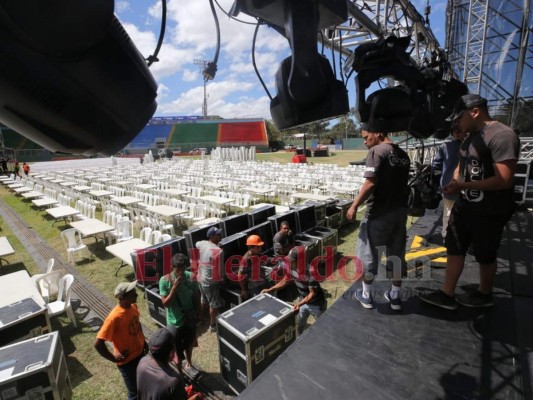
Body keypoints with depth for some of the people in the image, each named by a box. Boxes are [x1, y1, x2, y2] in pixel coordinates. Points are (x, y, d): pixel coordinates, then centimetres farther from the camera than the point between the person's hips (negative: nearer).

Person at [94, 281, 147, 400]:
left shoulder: (133, 307, -9)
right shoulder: (115, 317, -32)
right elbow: (98, 343, -28)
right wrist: (114, 358, -17)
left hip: (140, 353, 7)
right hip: (127, 361, -6)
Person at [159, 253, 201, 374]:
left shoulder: (190, 277, -15)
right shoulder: (165, 281, -20)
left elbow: (196, 297, -3)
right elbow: (165, 304, -20)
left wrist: (198, 314, 2)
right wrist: (174, 288, -32)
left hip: (190, 319, 3)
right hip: (175, 322, -3)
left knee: (189, 344, 27)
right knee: (177, 350, 14)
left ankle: (189, 363, 54)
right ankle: (179, 371, 39)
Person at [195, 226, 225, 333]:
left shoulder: (200, 244, -5)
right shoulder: (218, 251, -24)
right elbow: (219, 268, -18)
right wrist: (221, 279, 0)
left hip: (201, 278, 7)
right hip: (210, 281, -7)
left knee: (204, 301, 26)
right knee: (214, 304, 11)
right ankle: (212, 326, 23)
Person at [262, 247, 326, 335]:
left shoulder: (310, 273, -37)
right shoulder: (291, 269, -17)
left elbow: (313, 293, -29)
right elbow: (285, 281, -1)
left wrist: (299, 304, -38)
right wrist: (269, 290, -5)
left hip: (316, 304, -6)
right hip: (303, 300, 6)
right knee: (298, 325, 22)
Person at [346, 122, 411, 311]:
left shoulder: (376, 151, -13)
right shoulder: (403, 154, 10)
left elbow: (370, 183, -22)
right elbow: (403, 183, 14)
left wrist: (354, 206, -15)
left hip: (379, 213, -7)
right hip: (400, 211, 8)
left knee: (369, 252, 7)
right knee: (397, 253, 15)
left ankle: (366, 295, 20)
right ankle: (395, 296, 27)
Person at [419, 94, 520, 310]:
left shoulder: (502, 135, -20)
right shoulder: (472, 136, 8)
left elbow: (503, 180, -26)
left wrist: (463, 185, -21)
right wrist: (455, 181, -1)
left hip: (489, 212, -8)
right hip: (464, 206, 8)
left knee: (485, 256, 12)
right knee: (455, 249, 11)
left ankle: (484, 295, 35)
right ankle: (447, 295, 22)